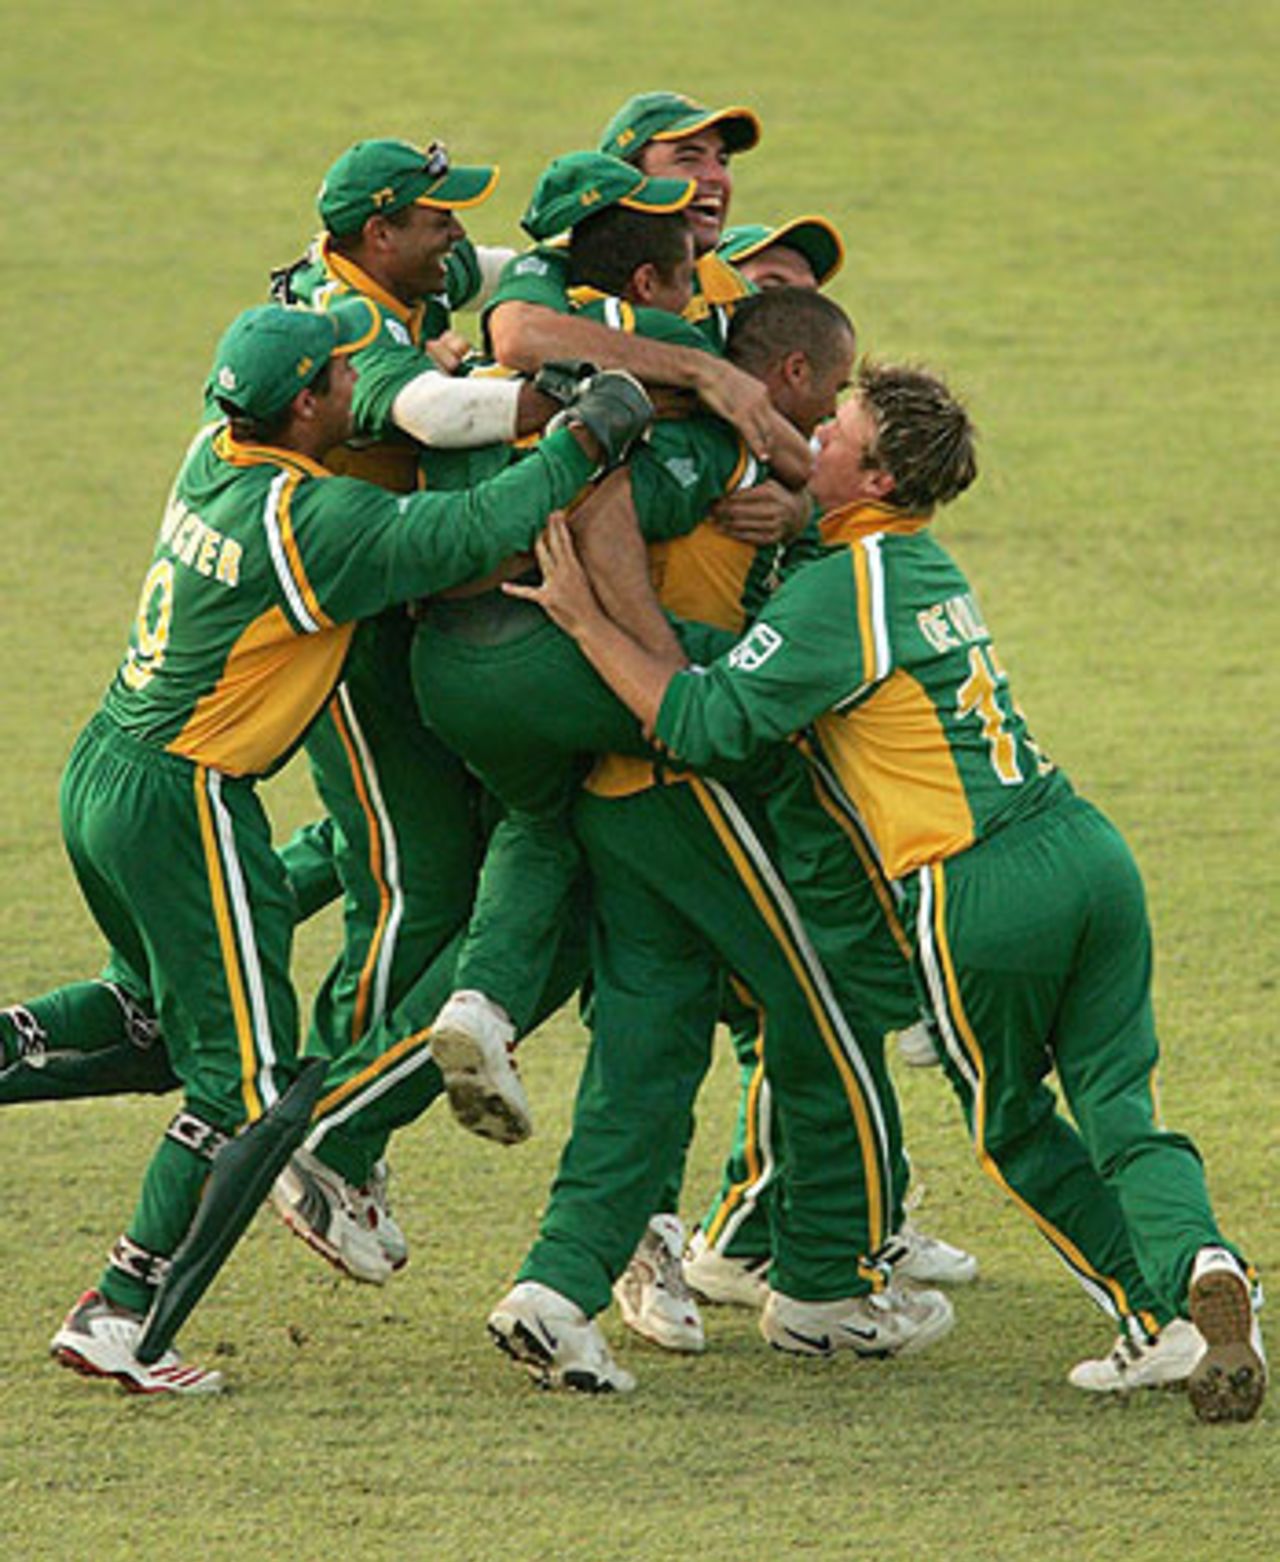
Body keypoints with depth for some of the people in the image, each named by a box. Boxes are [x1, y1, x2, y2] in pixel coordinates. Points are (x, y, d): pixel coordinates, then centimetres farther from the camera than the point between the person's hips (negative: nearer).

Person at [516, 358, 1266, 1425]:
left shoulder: (843, 588, -10)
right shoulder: (929, 567, 17)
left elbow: (708, 724, -14)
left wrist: (584, 618, -11)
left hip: (981, 891, -7)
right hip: (1087, 848, 7)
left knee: (1015, 1129, 13)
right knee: (1117, 1104, 9)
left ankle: (1165, 1317, 3)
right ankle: (1196, 1261, -18)